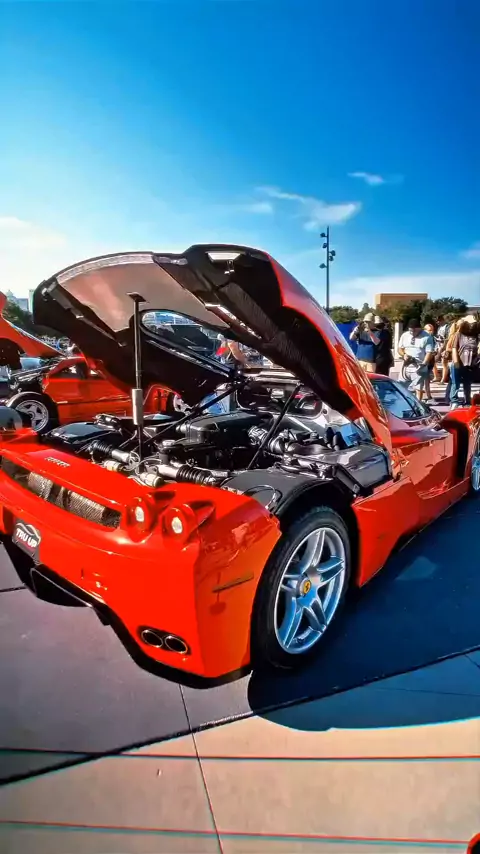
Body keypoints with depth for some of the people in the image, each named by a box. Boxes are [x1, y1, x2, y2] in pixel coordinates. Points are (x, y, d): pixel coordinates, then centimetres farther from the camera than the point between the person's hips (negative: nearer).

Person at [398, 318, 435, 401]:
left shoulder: (427, 337, -7)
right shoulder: (404, 335, 8)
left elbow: (429, 352, -10)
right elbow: (400, 349, 14)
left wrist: (424, 363, -23)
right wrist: (404, 354, -8)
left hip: (419, 367, -5)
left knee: (418, 387, -4)